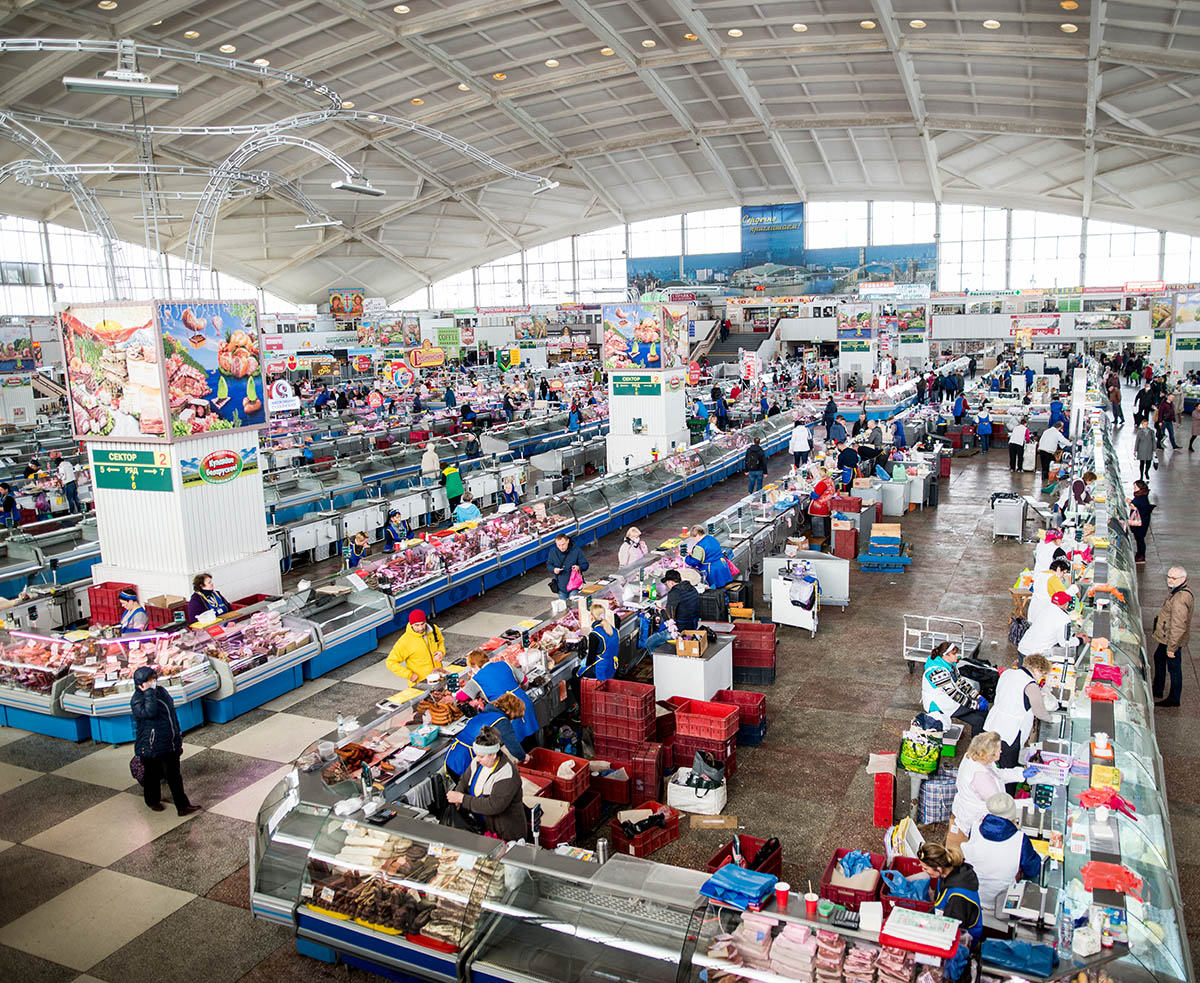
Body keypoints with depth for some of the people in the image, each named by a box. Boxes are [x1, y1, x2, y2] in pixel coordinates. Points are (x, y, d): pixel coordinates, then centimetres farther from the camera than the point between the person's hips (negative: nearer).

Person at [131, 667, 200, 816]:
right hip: (151, 748, -6)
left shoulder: (161, 691, 4)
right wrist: (148, 692, -31)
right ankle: (152, 801, 40)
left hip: (170, 745, 6)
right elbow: (150, 712, -39)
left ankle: (182, 806, 15)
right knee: (153, 776, 15)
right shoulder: (137, 700, -16)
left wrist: (178, 739, 17)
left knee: (174, 776, 10)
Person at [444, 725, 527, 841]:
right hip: (480, 824, 8)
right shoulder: (477, 762, 0)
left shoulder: (507, 774, -23)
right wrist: (457, 795, -8)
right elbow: (464, 781, 15)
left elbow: (493, 806, -28)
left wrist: (462, 798, -25)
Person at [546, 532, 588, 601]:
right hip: (560, 586, 3)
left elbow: (585, 565, -5)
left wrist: (579, 567, -28)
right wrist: (553, 569, -15)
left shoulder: (576, 550, -11)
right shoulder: (553, 551, -4)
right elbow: (548, 565, 8)